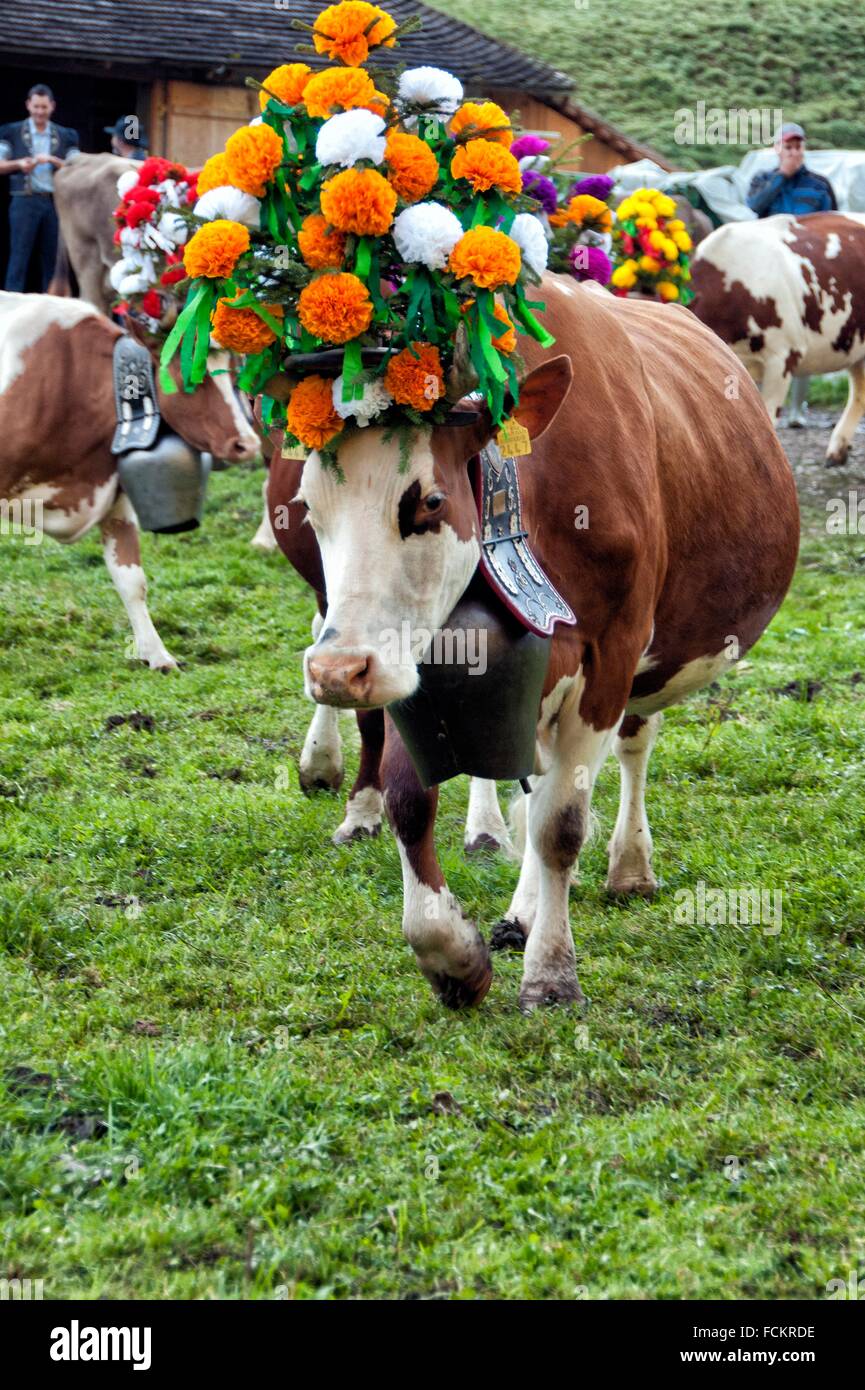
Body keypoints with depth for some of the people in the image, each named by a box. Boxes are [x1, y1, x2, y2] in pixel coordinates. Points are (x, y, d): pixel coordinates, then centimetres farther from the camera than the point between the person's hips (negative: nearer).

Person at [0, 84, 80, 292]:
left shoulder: (65, 136, 10)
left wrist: (52, 160, -12)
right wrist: (18, 164, -14)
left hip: (55, 202, 2)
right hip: (25, 202, -2)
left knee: (52, 257, 4)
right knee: (19, 256, -6)